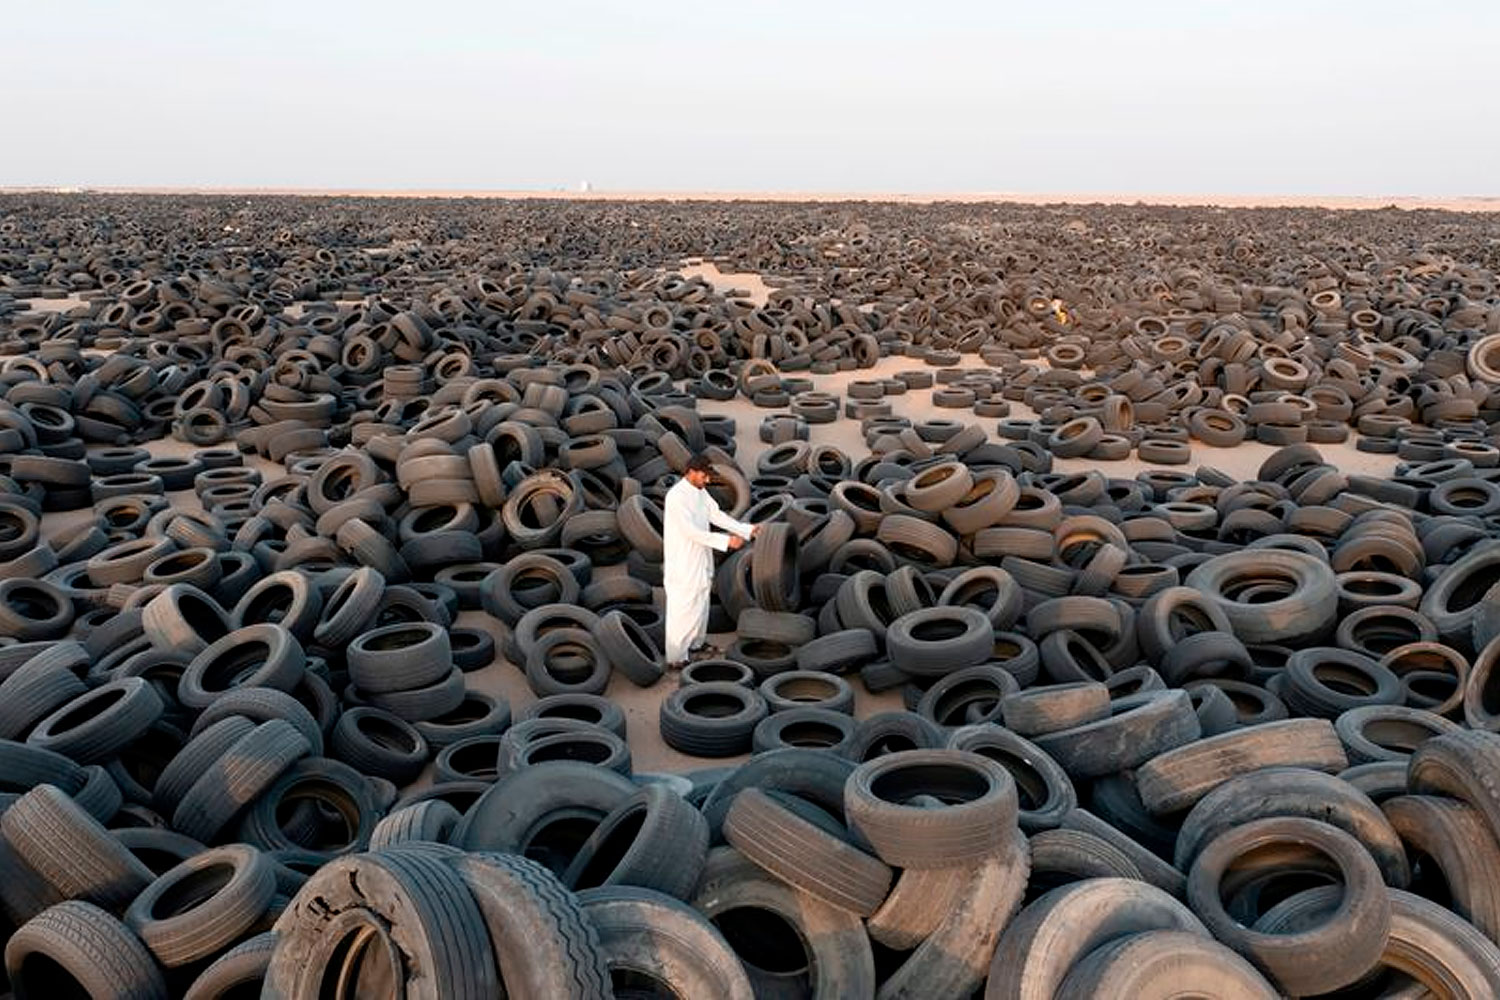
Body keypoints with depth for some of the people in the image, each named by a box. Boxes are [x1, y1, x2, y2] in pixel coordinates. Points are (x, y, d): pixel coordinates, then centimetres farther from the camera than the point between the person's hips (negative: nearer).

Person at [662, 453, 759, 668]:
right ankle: (676, 657, 8)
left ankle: (695, 644, 36)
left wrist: (748, 529, -5)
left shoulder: (701, 492, 6)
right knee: (681, 610, -1)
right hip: (682, 563, -9)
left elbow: (717, 515, 5)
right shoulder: (676, 496, -23)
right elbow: (692, 532, -27)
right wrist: (727, 541, -27)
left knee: (700, 605, 20)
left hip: (700, 559, 9)